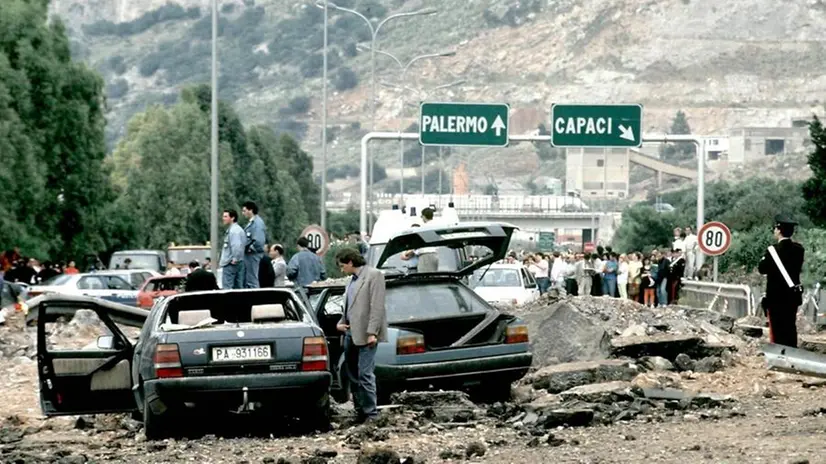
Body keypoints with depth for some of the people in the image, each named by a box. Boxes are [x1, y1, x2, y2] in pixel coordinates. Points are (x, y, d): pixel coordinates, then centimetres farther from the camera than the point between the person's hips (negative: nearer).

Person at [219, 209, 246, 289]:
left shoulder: (234, 230, -16)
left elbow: (236, 246, -27)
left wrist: (235, 259, -21)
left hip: (230, 264, -10)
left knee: (227, 287, -8)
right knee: (238, 287, 10)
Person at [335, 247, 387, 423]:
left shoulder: (373, 275, -5)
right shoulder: (352, 280, 19)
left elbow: (377, 306, -12)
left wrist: (372, 332, -18)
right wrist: (341, 323, 8)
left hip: (365, 334, -9)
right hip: (351, 333, 9)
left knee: (365, 374, -11)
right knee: (352, 375, 10)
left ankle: (371, 413, -7)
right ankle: (360, 410, 17)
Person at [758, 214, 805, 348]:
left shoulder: (773, 250, -16)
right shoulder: (799, 249, 0)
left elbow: (762, 269, -9)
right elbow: (798, 268, 11)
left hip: (776, 297, -5)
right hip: (793, 296, 5)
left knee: (777, 330, 1)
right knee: (790, 329, 13)